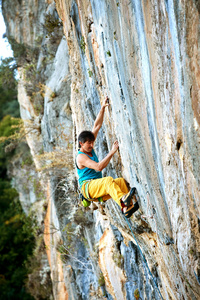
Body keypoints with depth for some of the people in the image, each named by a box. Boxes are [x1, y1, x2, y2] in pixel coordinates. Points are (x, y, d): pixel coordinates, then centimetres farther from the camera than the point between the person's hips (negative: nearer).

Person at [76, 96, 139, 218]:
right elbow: (99, 167, -25)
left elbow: (97, 125, 15)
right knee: (108, 180, -37)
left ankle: (128, 208, -40)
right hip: (87, 187, -8)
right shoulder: (81, 157, -9)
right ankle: (123, 200, -63)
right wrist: (112, 152, -26)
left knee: (122, 181, -20)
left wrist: (103, 108, 9)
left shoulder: (89, 148, 16)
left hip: (99, 188, 8)